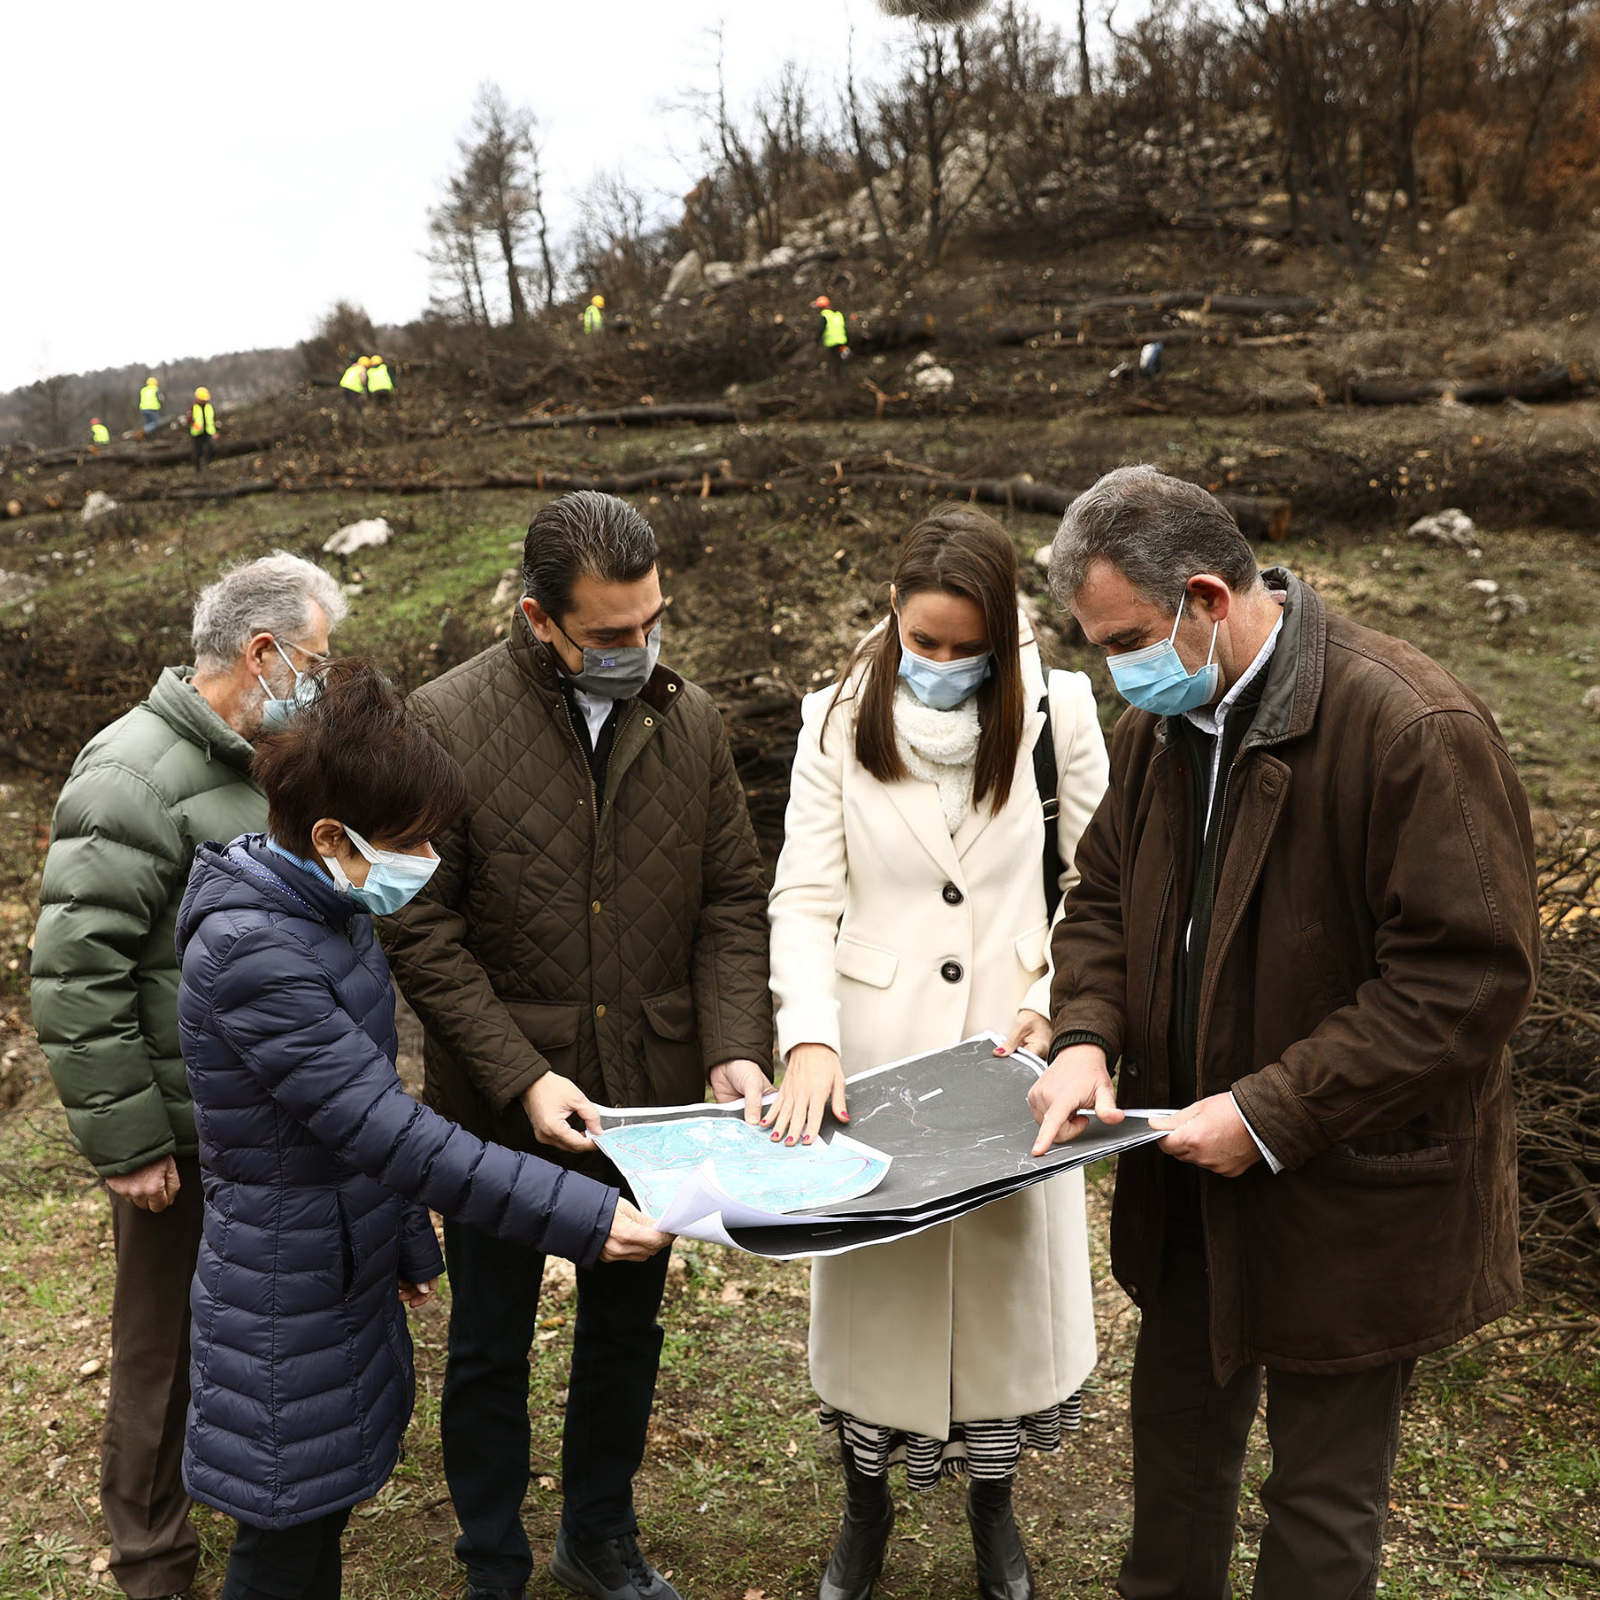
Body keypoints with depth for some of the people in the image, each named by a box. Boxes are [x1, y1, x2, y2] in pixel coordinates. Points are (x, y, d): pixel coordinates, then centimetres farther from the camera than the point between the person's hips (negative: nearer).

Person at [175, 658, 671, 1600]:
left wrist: (409, 1238, 19)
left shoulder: (335, 911, 1)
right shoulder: (251, 954, -28)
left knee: (325, 1507, 22)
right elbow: (386, 1129, -33)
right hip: (286, 1293, -8)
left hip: (350, 1266, 8)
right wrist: (582, 1216, -33)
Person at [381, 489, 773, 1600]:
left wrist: (735, 1045, -11)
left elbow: (733, 899, 2)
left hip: (654, 1098, 4)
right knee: (490, 1348, 15)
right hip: (500, 1107, -3)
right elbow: (421, 928, -13)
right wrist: (520, 1076, -19)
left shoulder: (691, 720, -2)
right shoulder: (446, 723, -14)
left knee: (627, 1329, 21)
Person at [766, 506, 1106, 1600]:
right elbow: (805, 901, -7)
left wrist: (1055, 998, -11)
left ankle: (992, 1499, 40)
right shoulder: (840, 720, -5)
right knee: (874, 1280, 11)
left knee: (1009, 1269, 12)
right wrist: (810, 1039, -21)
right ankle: (866, 1503, 38)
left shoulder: (1056, 708, -5)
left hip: (1009, 1054, 1)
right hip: (874, 1051, 0)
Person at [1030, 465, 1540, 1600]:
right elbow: (1105, 896, 11)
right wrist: (1088, 1036, -8)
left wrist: (1269, 1113, -24)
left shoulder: (1416, 729, -23)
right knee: (1178, 1434, 25)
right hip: (1189, 1178, 7)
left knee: (1324, 1505, 13)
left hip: (1347, 1199, -6)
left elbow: (1468, 979, -23)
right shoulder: (1160, 722, 1)